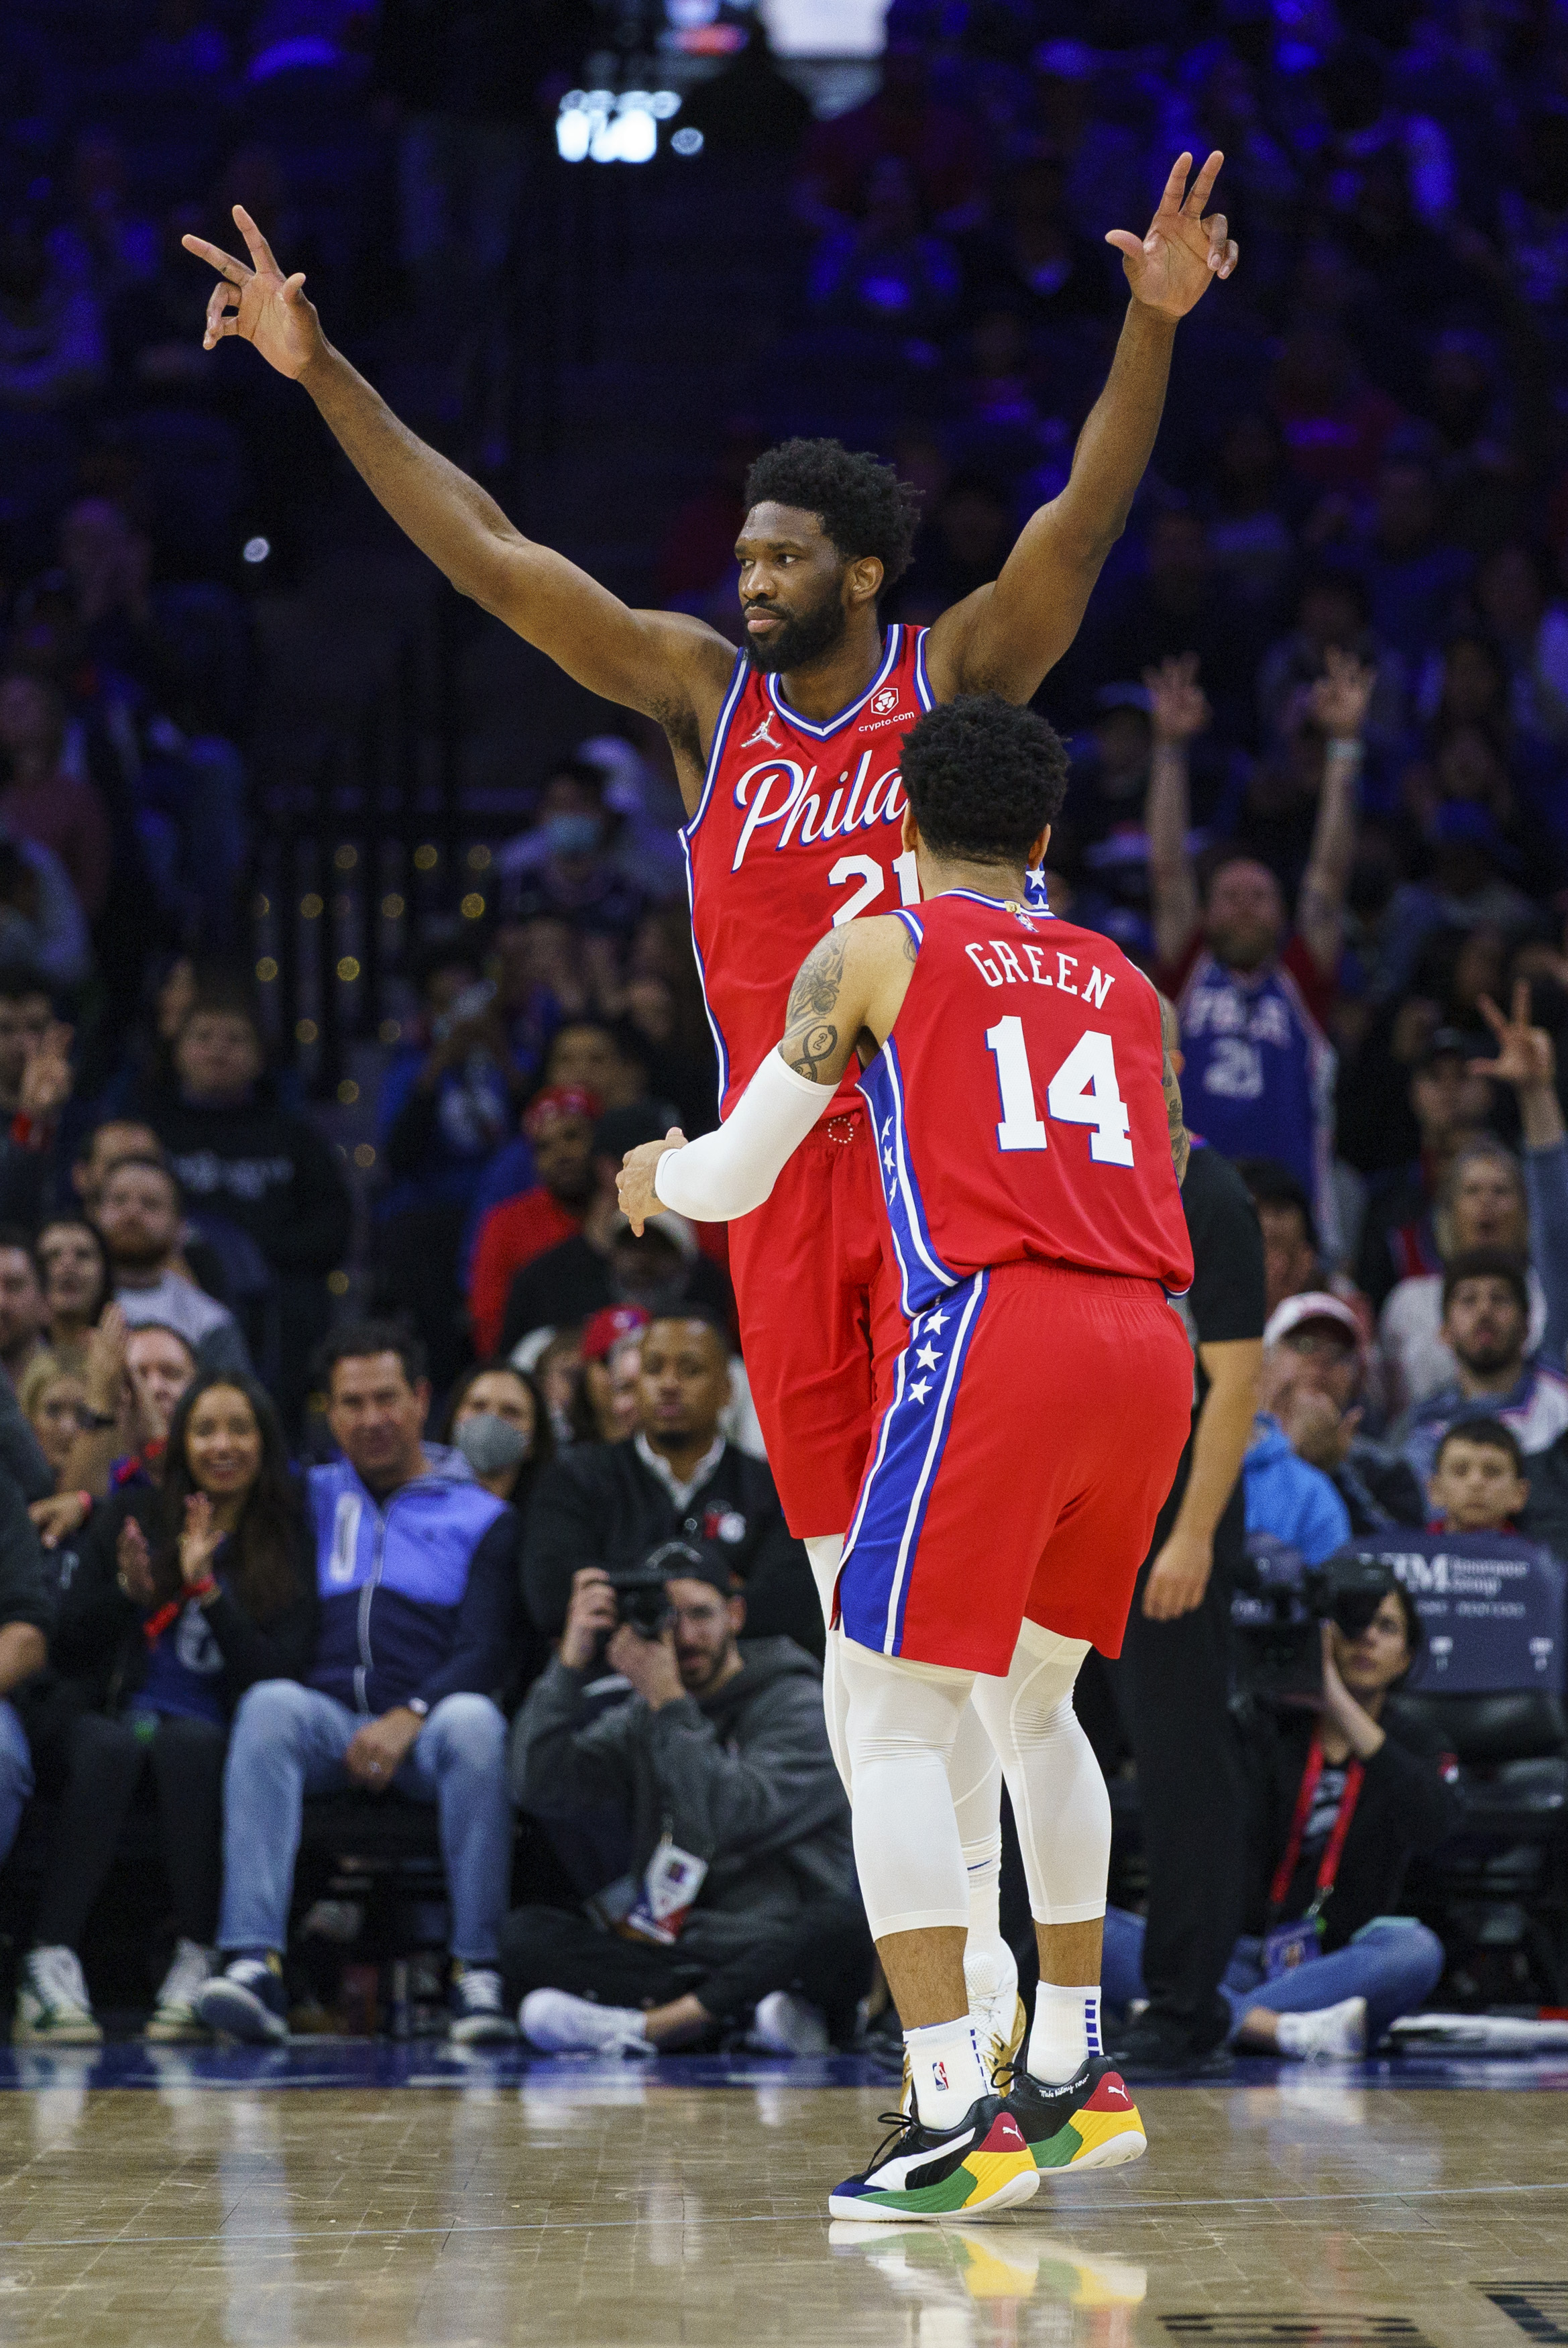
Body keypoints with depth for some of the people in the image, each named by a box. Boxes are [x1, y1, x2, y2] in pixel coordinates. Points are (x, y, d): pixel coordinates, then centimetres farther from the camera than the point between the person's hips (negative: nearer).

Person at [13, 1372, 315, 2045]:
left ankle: (198, 1962, -33)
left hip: (207, 1737, 0)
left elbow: (273, 1674, -5)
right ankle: (49, 1967, -42)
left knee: (186, 1743, -35)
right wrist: (126, 1591, -10)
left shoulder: (286, 1549, 8)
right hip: (115, 1714, 1)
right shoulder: (133, 1522, 11)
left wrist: (207, 1589, -15)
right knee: (109, 1746, -34)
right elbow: (65, 1650, 8)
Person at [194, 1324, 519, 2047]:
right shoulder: (312, 1499, 23)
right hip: (328, 1722, 2)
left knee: (474, 1720, -36)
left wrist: (411, 1718, -17)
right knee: (270, 1704, -33)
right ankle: (254, 1966, -45)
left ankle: (475, 1971, -33)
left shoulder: (479, 1517, 14)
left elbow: (483, 1653, 1)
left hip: (427, 1731, -2)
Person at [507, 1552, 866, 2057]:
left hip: (780, 1957, -4)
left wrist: (669, 1702, -15)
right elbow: (538, 1788, -1)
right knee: (525, 1934, -17)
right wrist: (572, 1663, -6)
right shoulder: (641, 1718, 14)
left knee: (843, 1925, -37)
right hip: (672, 1955, 4)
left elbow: (736, 1819, -17)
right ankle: (740, 2014, -32)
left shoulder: (801, 1708, 0)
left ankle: (638, 2026, -33)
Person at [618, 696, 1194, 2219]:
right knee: (1031, 1701, 23)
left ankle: (955, 2117, -12)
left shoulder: (879, 952, 10)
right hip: (1149, 1348, 6)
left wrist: (654, 1177, 36)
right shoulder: (1123, 987, 24)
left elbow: (731, 1182, 12)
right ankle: (1073, 2077, 26)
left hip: (997, 1332, -6)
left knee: (894, 1725, -1)